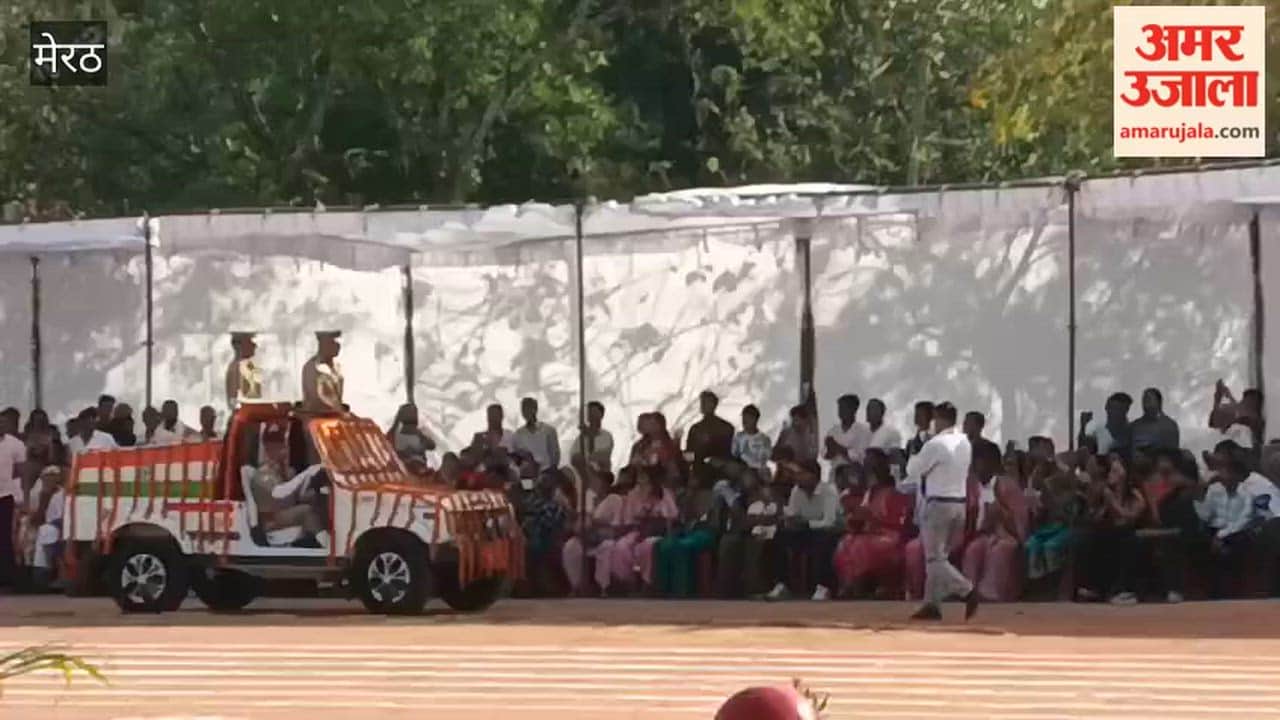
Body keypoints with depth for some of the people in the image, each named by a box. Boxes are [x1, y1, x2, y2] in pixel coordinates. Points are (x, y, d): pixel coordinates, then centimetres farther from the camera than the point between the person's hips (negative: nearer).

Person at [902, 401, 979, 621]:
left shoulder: (935, 444, -15)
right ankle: (932, 604, 12)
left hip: (939, 504, -8)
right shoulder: (964, 443, 8)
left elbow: (913, 470, -5)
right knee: (939, 555, 13)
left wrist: (914, 458, 14)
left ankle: (967, 590, -17)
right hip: (960, 502, 8)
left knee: (935, 557, -4)